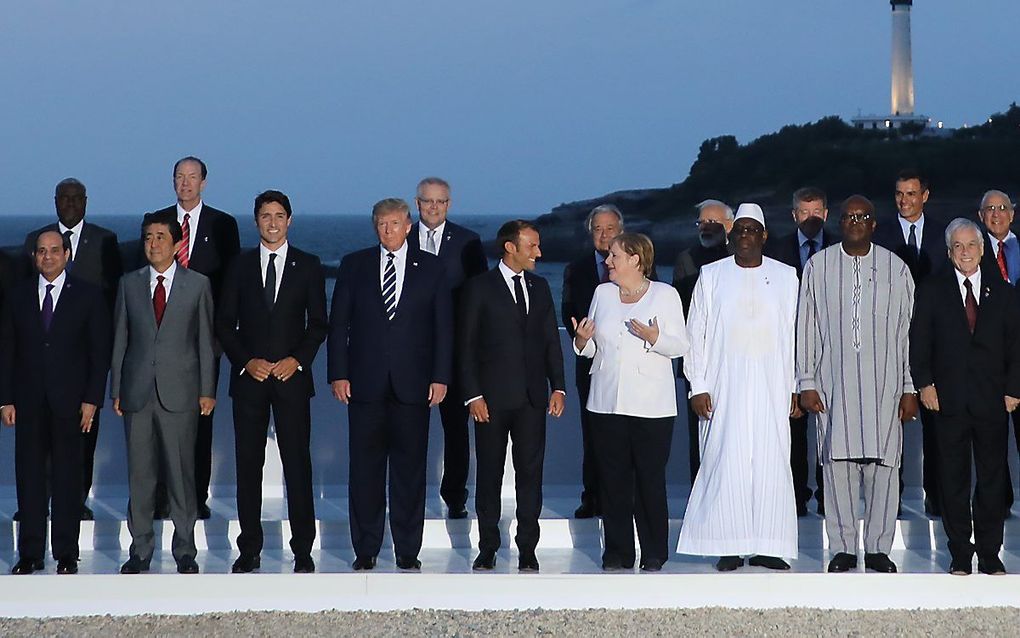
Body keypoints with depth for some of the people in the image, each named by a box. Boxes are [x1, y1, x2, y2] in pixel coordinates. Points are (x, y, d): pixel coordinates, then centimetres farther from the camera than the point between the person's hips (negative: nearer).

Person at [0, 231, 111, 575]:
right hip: (28, 402, 2)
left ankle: (66, 555, 7)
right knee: (29, 477, 3)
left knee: (67, 478, 1)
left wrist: (92, 399, -6)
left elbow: (100, 351, 2)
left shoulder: (87, 295, 3)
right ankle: (30, 554, 8)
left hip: (70, 401, -2)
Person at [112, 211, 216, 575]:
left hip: (180, 392, -2)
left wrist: (207, 391, -1)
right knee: (139, 473, 3)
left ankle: (185, 550, 8)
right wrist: (116, 390, 5)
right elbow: (120, 340, 11)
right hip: (138, 391, 2)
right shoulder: (129, 284, 10)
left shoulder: (197, 285, 5)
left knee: (182, 472, 0)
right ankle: (140, 549, 10)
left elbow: (206, 340, 4)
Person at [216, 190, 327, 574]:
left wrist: (298, 360, -8)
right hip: (249, 377, 1)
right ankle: (249, 550, 6)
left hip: (292, 375, -1)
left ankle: (303, 551, -1)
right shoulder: (240, 267, 9)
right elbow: (224, 324, 8)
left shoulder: (308, 266, 7)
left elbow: (318, 323, 6)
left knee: (297, 462, -4)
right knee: (248, 463, 1)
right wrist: (247, 362, -6)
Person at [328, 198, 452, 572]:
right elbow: (338, 323, 7)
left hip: (412, 383, 0)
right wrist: (338, 374, -2)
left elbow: (443, 326, 6)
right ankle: (365, 550, 8)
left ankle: (408, 551, 8)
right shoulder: (354, 266, 8)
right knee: (365, 467, 1)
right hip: (365, 384, 0)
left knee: (410, 467, 2)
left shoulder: (430, 268, 7)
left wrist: (440, 377, -1)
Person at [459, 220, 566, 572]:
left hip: (532, 397, 3)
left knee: (531, 471, 2)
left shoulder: (540, 287, 12)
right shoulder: (480, 288, -1)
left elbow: (551, 341, 13)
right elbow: (466, 346, -2)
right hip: (492, 396, -3)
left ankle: (527, 549, 6)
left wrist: (558, 386, 3)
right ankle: (487, 548, 11)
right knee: (489, 473, 3)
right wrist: (473, 395, -9)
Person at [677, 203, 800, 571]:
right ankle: (729, 548, -2)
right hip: (725, 387, -1)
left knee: (771, 463, -2)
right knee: (725, 461, -6)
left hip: (771, 388, 1)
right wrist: (698, 386, -2)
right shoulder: (712, 277, 6)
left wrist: (796, 387, 2)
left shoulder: (786, 278, 9)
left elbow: (796, 335, 7)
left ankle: (767, 546, 2)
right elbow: (696, 334, 5)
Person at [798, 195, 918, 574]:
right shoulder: (818, 266, 6)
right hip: (833, 383, 0)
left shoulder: (895, 268, 7)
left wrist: (910, 389, 5)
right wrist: (806, 383, 2)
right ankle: (843, 548, 6)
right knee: (838, 464, -2)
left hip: (883, 383, 0)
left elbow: (908, 330, 8)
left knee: (882, 465, -3)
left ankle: (878, 549, 5)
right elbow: (806, 327, 7)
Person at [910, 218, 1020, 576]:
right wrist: (925, 383, -6)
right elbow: (919, 342, 4)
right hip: (949, 398, -1)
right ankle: (960, 556, 8)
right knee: (954, 479, 2)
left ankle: (990, 556, 11)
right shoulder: (932, 291, 7)